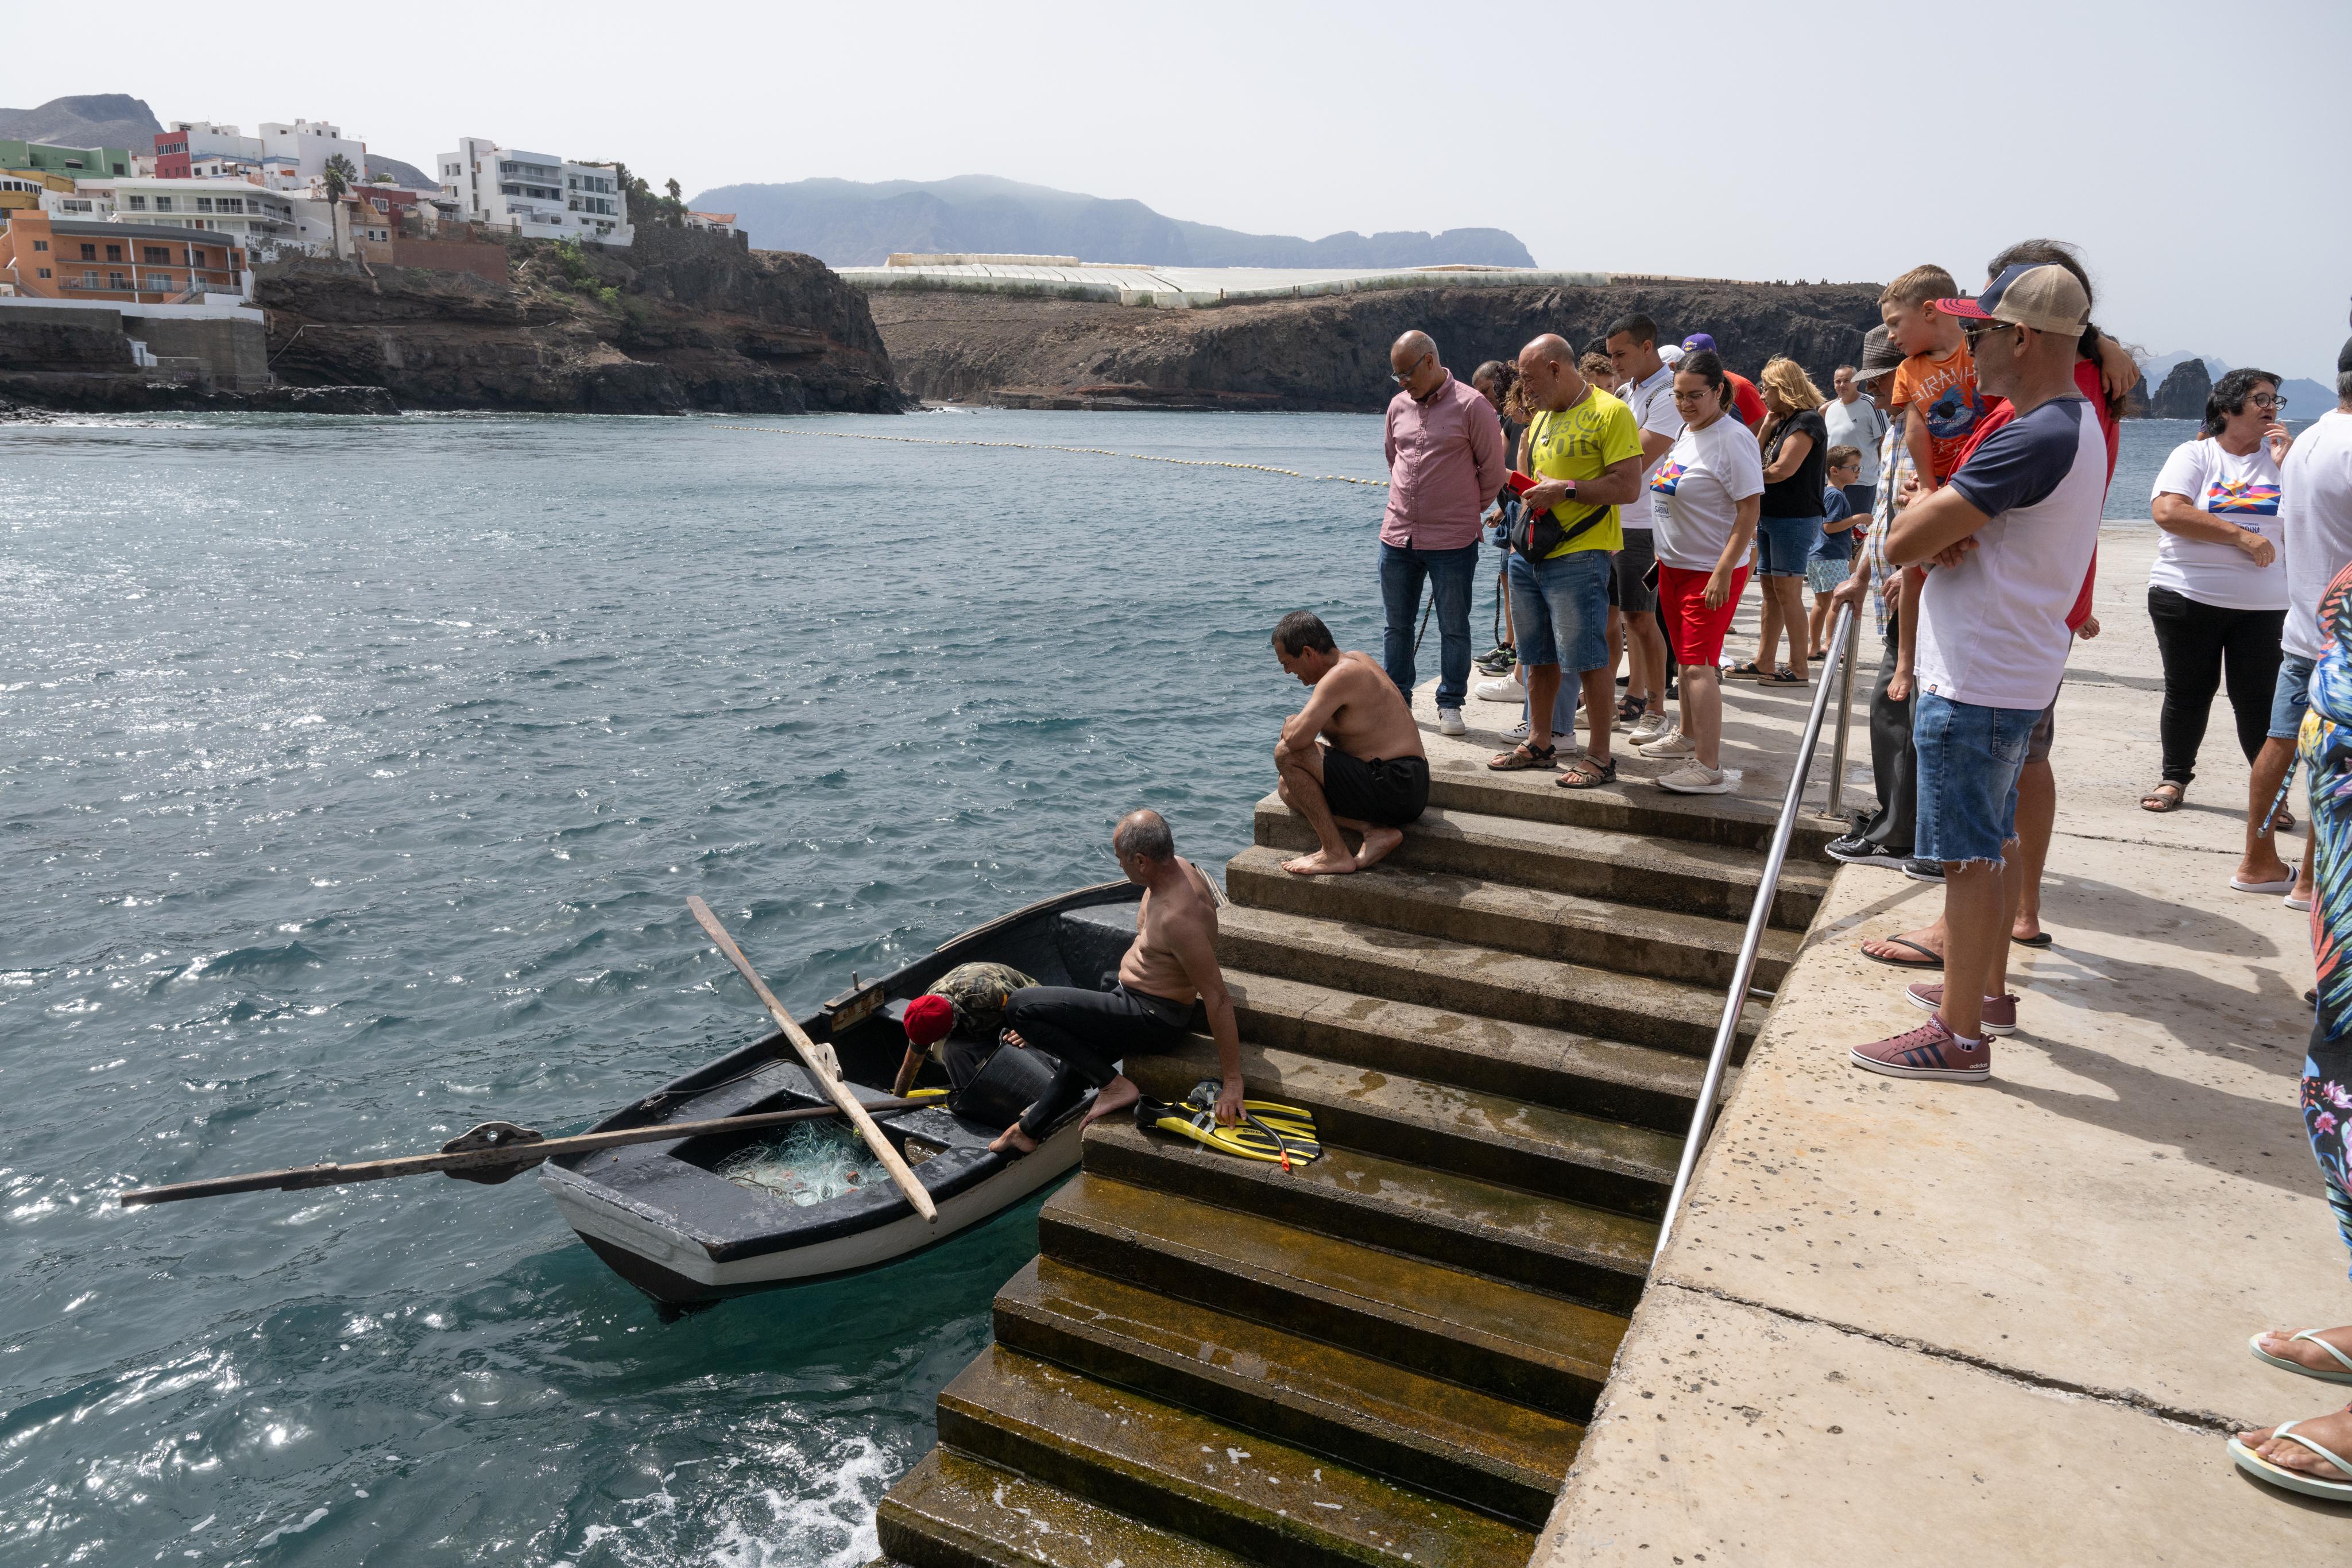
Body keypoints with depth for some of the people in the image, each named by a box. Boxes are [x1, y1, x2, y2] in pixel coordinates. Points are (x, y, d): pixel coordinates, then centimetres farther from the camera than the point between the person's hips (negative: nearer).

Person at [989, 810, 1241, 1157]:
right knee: (1081, 1054, 32)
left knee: (1020, 1007, -12)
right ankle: (1029, 1129, 54)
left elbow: (1218, 999, -30)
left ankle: (1112, 1084, -6)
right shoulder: (1176, 867, -5)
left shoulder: (1179, 917, -33)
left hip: (1152, 1018, -10)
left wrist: (1232, 1082, -25)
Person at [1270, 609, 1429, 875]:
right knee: (1289, 787, 14)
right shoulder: (1356, 660, 15)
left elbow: (1296, 739, -26)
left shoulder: (1340, 676, -17)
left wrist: (1290, 725, -3)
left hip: (1392, 788, -11)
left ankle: (1335, 854, -11)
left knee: (1287, 754, -16)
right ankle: (1376, 830, -2)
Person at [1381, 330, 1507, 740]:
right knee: (1397, 626, 12)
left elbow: (1494, 471, -1)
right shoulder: (1398, 404, 8)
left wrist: (1466, 509, 9)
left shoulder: (1471, 406, -8)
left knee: (1454, 627, 4)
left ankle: (1450, 703, 15)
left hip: (1452, 541, -5)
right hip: (1397, 536, 5)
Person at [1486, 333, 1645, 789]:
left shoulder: (1610, 413, -8)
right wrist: (1530, 493, 11)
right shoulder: (1541, 418, 17)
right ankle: (1538, 743, 26)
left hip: (1579, 555, -8)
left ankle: (1600, 757, 2)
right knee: (1539, 656, 14)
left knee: (1588, 658, -6)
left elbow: (1628, 487, -14)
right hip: (1530, 555, 8)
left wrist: (1567, 490, -18)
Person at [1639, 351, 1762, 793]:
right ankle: (1689, 735, 36)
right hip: (1674, 565, 8)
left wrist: (1723, 573, -23)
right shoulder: (1685, 432, 10)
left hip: (1712, 571, -8)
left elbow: (1749, 511, -18)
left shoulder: (1732, 438, -15)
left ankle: (1709, 768, -12)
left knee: (1699, 665, -13)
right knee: (1686, 657, 19)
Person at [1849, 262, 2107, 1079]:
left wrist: (1931, 514, -3)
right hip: (2013, 670, 10)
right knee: (1994, 841, 20)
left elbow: (1901, 542, -25)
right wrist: (1948, 527, -11)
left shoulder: (2034, 438, -23)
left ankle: (1960, 1035, 7)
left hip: (1975, 682, -10)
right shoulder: (2075, 423, 12)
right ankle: (1989, 988, 35)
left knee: (1967, 856, -2)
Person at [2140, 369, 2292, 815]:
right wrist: (2241, 535, -15)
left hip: (2263, 605, 2)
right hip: (2188, 596, -2)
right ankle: (2175, 778, 22)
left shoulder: (2280, 457, 10)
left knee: (2258, 699, 0)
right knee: (2187, 691, 7)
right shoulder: (2194, 455, 1)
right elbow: (2167, 511, -16)